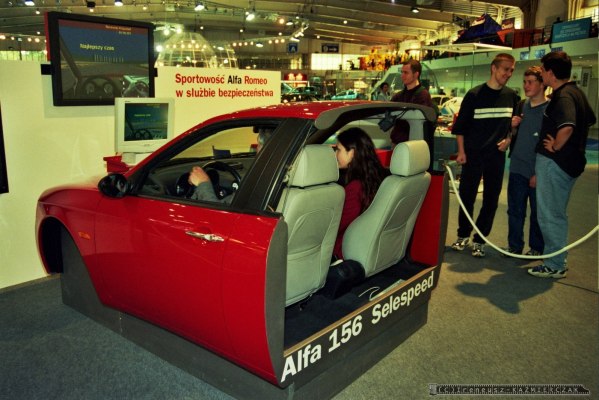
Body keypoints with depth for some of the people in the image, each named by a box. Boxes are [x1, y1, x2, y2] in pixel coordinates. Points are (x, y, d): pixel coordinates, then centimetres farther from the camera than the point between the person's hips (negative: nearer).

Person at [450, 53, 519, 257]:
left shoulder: (512, 96, 6)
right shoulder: (474, 94, -3)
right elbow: (460, 126, -1)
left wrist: (508, 139, 2)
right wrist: (461, 151, -5)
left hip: (497, 156, 3)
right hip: (472, 155, -3)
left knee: (491, 199, 5)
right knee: (467, 196, 4)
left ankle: (479, 240, 17)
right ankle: (463, 235, 22)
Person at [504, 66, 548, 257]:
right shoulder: (521, 106, 10)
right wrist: (513, 127, -3)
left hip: (537, 171, -5)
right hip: (517, 169, 5)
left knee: (538, 212, 6)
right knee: (515, 210, 10)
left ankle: (536, 248, 20)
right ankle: (514, 246, 22)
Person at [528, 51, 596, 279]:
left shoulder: (563, 96, -18)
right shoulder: (575, 92, 13)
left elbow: (567, 127, -35)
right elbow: (590, 120, 27)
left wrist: (555, 146, -18)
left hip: (555, 163, -10)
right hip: (569, 161, 10)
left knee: (550, 215, -1)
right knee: (556, 213, 19)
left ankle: (554, 266, 9)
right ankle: (557, 259, 31)